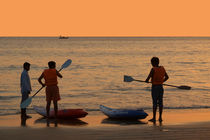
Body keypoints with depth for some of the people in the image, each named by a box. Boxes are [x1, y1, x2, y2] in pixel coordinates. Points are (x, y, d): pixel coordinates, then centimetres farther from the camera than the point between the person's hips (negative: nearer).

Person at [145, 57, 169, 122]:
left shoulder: (153, 69, -15)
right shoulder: (162, 68, 5)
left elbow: (148, 77, -19)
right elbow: (167, 77, 14)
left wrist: (146, 80, 3)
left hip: (154, 87, -6)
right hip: (161, 87, 6)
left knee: (155, 102, -2)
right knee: (160, 102, 8)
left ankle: (154, 118, 2)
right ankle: (160, 117, 10)